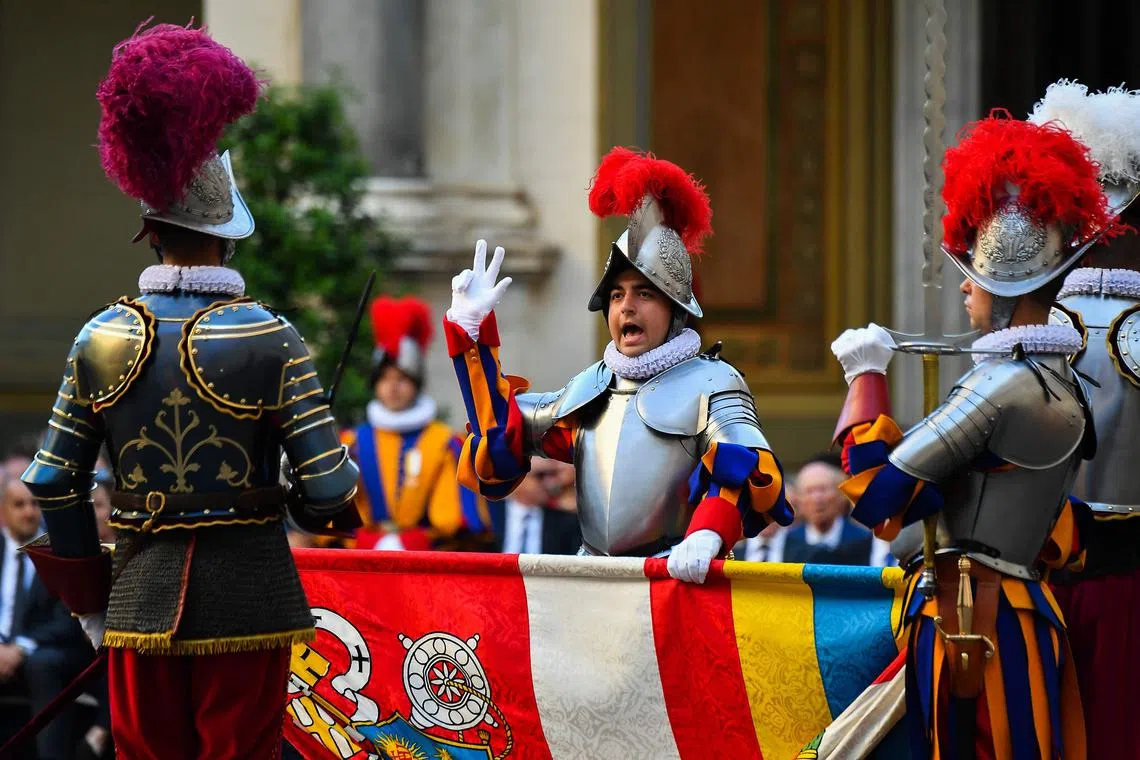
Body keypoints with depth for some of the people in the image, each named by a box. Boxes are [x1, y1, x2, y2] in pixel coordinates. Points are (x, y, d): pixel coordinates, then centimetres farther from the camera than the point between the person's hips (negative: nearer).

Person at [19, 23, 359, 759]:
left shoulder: (102, 339, -1)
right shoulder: (270, 338, -10)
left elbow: (53, 481, 3)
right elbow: (331, 490, -13)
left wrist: (88, 597, 15)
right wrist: (309, 506, 11)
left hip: (143, 591, 3)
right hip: (246, 591, -3)